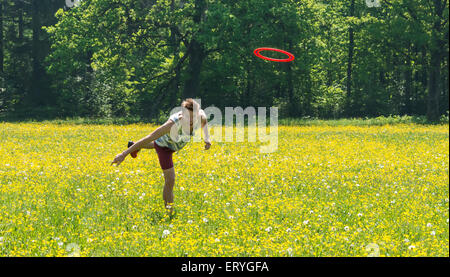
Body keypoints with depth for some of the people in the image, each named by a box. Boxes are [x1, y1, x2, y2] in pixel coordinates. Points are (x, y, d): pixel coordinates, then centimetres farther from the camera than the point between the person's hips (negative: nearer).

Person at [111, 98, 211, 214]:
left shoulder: (200, 114, -32)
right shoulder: (174, 123, -46)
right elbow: (149, 138, -42)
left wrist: (206, 137, -19)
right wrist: (124, 154, -42)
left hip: (176, 144, 6)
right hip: (164, 145, -6)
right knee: (170, 180, -6)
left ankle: (136, 146, 69)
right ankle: (169, 213, 10)